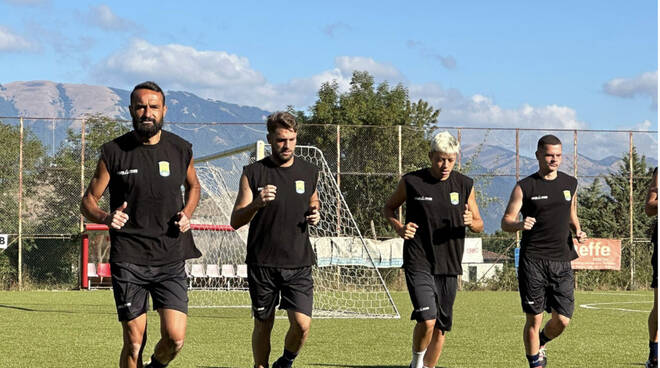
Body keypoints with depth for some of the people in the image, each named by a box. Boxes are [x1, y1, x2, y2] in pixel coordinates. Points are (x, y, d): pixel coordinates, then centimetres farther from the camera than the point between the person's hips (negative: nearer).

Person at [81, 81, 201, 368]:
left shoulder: (181, 150, 4)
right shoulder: (113, 152, -2)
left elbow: (193, 185, 24)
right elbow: (88, 201, 4)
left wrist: (187, 214, 4)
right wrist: (105, 218, -18)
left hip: (171, 259, 2)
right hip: (128, 260, -1)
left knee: (175, 338, -7)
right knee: (134, 342, -2)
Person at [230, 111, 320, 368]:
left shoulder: (309, 172, 8)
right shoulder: (253, 173, -1)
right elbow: (235, 221, -3)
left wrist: (315, 215, 2)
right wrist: (256, 204, -23)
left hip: (299, 263, 1)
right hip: (262, 263, -1)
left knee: (302, 324, -11)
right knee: (263, 326, 7)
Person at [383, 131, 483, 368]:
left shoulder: (465, 185, 6)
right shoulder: (412, 182, -2)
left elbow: (479, 225, 14)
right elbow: (388, 208, 13)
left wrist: (470, 222, -10)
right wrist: (399, 228, -7)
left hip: (449, 267, 4)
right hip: (418, 264, -4)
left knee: (441, 327, 8)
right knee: (427, 320, -18)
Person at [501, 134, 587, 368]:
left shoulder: (570, 184, 12)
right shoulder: (525, 187, 1)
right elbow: (506, 222, -1)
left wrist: (578, 231, 4)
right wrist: (520, 224, -23)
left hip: (562, 261, 3)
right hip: (533, 261, -3)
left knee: (562, 320, -1)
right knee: (534, 319, -2)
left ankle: (540, 343, 30)